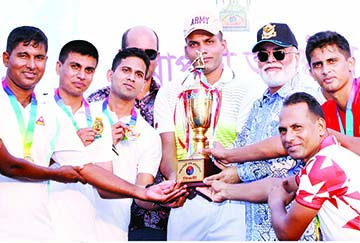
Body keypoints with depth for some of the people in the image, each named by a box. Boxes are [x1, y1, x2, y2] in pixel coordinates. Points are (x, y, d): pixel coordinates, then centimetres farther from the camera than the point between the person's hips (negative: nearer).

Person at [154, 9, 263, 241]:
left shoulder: (246, 93, 3)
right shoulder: (170, 93, 11)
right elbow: (167, 147, 2)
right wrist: (175, 178, -20)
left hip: (230, 203, -2)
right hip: (185, 203, 2)